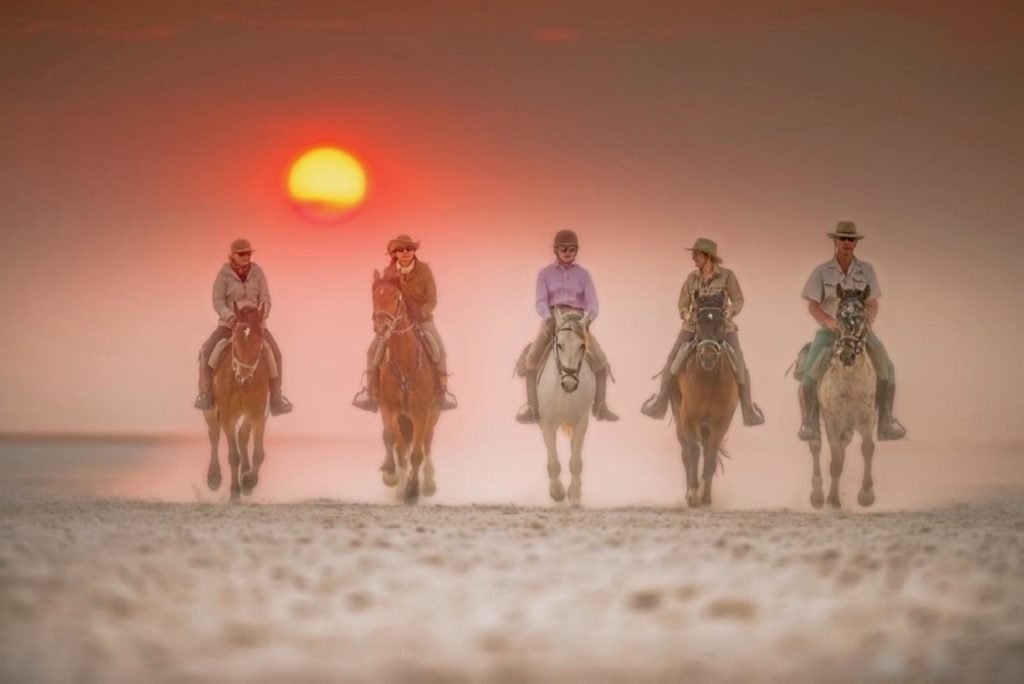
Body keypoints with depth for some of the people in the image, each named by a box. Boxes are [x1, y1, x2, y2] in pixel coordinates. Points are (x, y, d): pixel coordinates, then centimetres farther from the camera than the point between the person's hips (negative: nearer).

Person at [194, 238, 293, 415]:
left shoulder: (257, 272, -1)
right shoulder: (224, 274, -8)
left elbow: (265, 299, -1)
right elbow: (218, 301, -11)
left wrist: (262, 314, -22)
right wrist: (229, 317, -29)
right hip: (229, 323, -2)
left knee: (275, 353, -14)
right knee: (206, 351, -21)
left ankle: (276, 398, -1)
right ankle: (206, 393, -7)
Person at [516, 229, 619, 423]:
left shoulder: (582, 274, 5)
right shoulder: (545, 274, 2)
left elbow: (592, 301, -4)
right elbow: (541, 302, -7)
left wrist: (590, 317, -27)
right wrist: (548, 318, -28)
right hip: (552, 322, -1)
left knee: (600, 361, -9)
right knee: (531, 362, -16)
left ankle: (600, 407, 1)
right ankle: (532, 409, -11)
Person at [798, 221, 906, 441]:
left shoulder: (866, 270, 5)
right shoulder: (821, 272, -1)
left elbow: (872, 304, 5)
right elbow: (813, 306, -5)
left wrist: (868, 320, -17)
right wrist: (830, 321, -23)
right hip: (830, 330, -2)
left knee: (886, 367, -14)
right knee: (810, 369, -24)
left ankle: (886, 422, -7)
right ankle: (810, 422, -11)